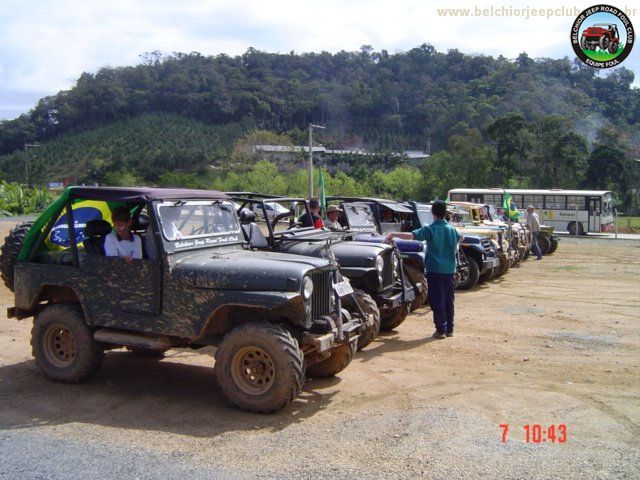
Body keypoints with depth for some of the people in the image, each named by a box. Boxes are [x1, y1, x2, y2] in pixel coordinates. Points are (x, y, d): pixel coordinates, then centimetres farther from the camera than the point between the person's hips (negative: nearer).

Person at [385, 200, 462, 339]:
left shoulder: (430, 229, -11)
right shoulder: (451, 229, 7)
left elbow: (411, 235, -24)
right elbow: (460, 238, 29)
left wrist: (394, 234, -16)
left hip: (435, 270, -5)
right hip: (450, 270, 5)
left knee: (437, 301, 0)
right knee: (449, 300, 12)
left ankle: (441, 330, 0)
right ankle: (449, 329, 18)